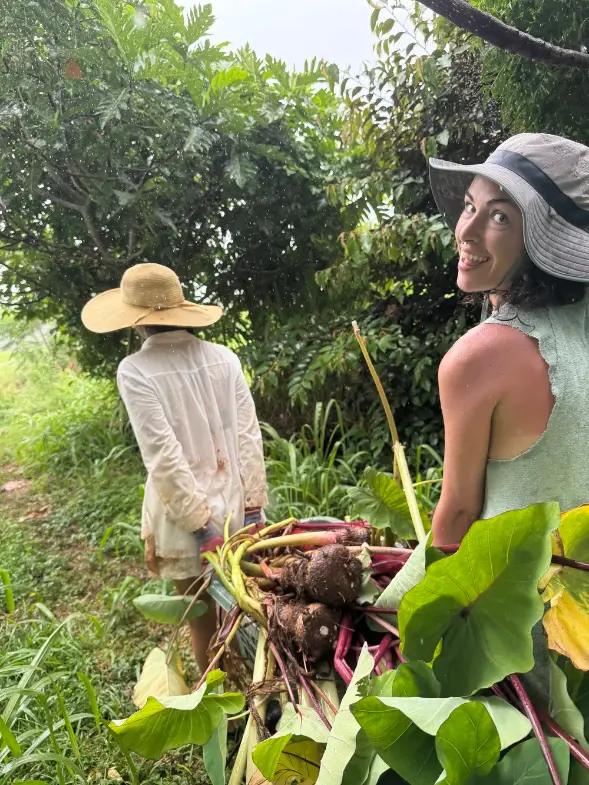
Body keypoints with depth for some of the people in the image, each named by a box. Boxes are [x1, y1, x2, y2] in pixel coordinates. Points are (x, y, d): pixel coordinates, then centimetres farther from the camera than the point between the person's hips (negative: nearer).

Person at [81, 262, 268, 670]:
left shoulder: (135, 371, -15)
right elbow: (249, 434, -4)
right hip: (235, 503, 4)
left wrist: (199, 521, -13)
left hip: (186, 517, -4)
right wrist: (254, 503, 3)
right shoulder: (222, 356, -3)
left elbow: (163, 455, -19)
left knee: (204, 620, 15)